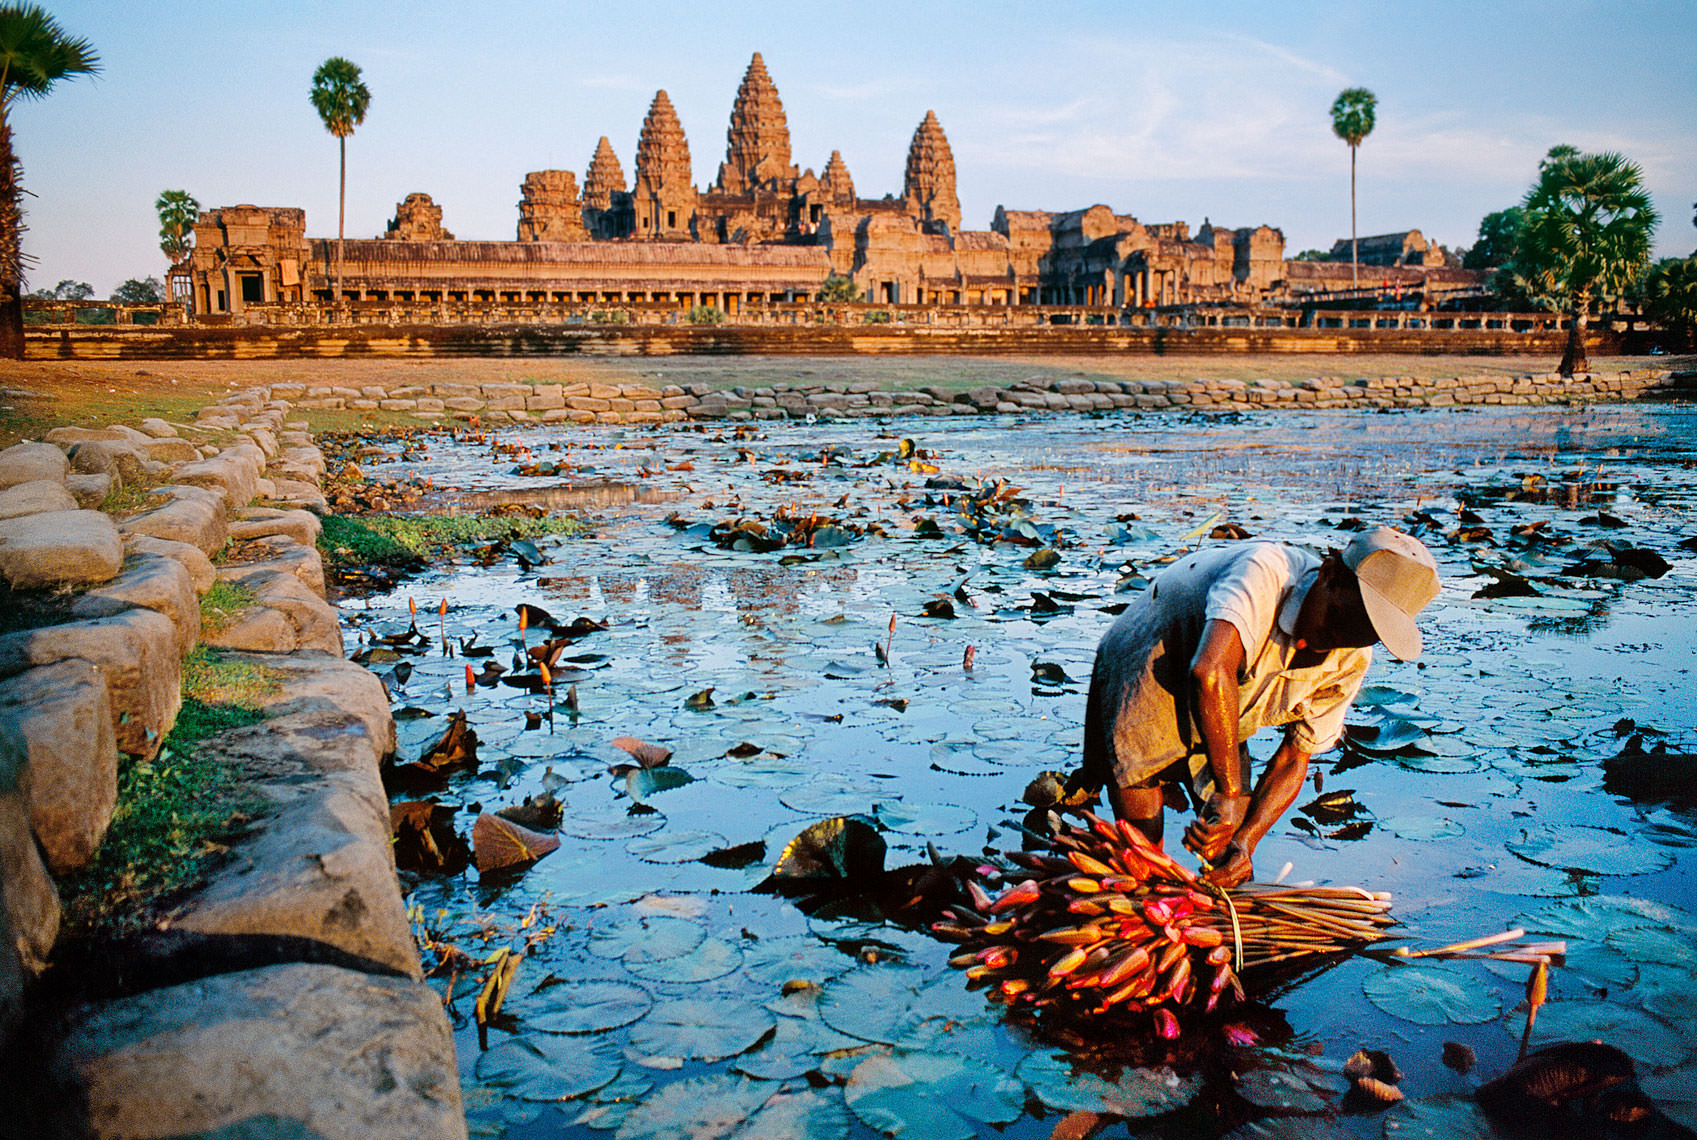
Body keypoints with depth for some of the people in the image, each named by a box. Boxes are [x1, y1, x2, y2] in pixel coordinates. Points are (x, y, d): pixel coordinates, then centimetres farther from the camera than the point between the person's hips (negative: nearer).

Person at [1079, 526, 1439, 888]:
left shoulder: (1352, 660, -14)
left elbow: (1293, 761, -7)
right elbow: (1210, 673, -52)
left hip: (1217, 723, 6)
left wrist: (1244, 841, -22)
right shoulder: (1265, 571, -36)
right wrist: (1230, 792, -48)